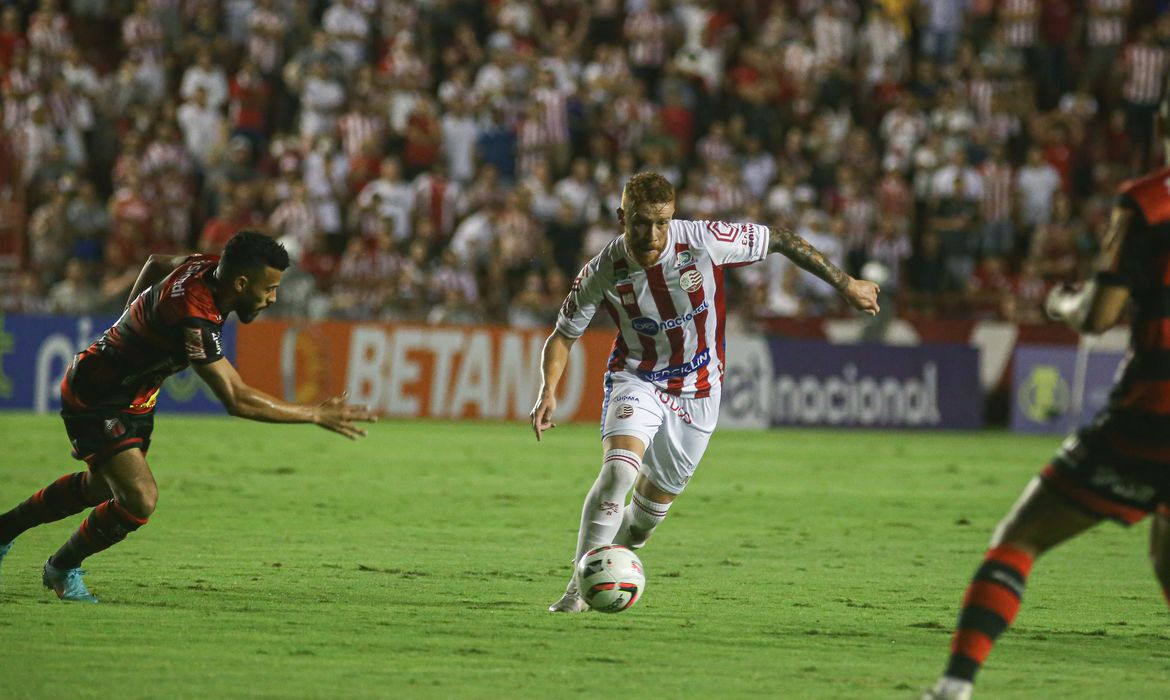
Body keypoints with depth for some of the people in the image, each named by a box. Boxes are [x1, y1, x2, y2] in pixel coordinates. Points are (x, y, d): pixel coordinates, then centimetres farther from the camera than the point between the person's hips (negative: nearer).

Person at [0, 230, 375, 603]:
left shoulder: (207, 266, -11)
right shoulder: (193, 320, -37)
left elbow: (155, 263, 13)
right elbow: (236, 400, -37)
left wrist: (131, 325, 22)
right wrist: (316, 415, -33)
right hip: (96, 402, -10)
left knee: (101, 487, 26)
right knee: (140, 498, -18)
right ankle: (63, 569, 6)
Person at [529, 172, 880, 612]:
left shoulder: (703, 241, -22)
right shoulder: (602, 273, -18)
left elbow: (780, 240, -9)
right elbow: (563, 335, -4)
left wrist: (845, 284, -3)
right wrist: (548, 391, -21)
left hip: (697, 392, 1)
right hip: (636, 381, -1)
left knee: (652, 506, 6)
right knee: (619, 467, -28)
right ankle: (581, 586, -22)